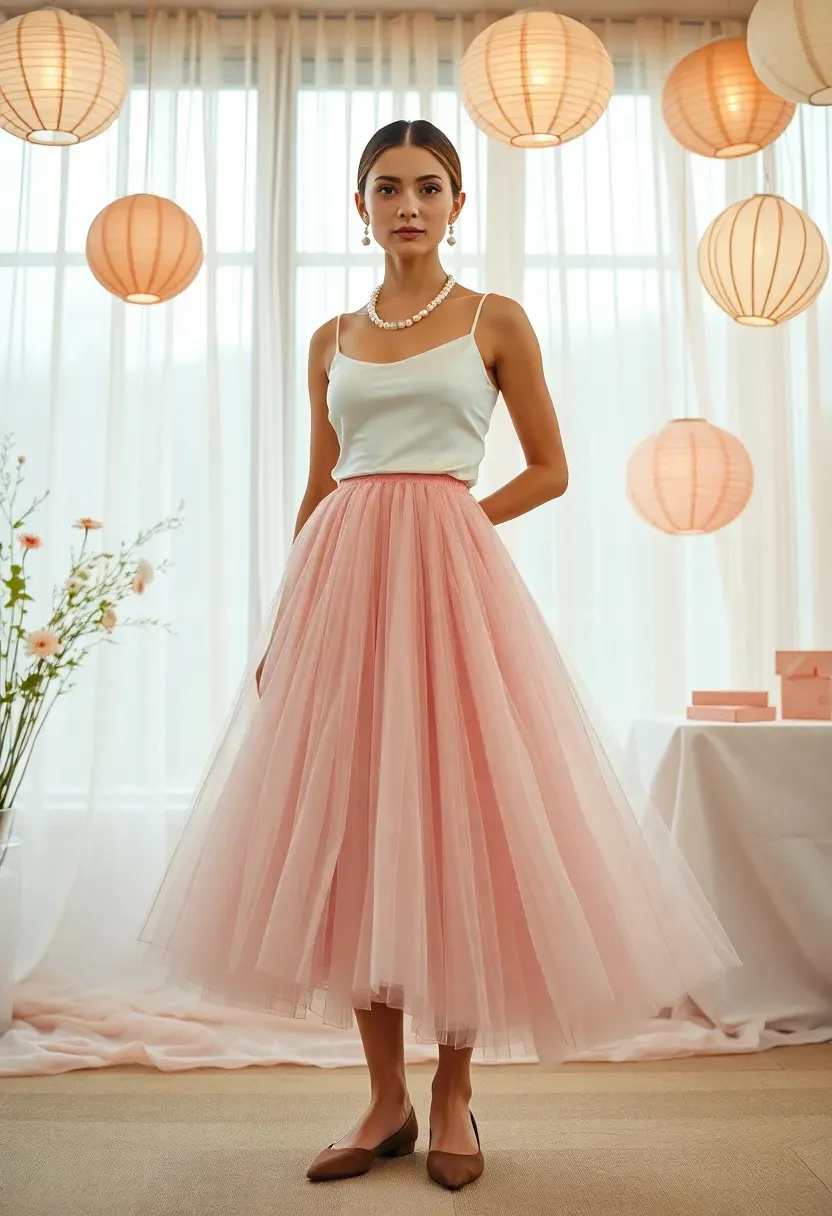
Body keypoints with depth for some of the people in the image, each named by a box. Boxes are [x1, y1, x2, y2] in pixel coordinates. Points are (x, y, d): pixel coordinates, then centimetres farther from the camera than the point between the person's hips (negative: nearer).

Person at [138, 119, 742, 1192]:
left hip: (448, 577, -3)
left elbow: (549, 470, 8)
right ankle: (387, 1100, 18)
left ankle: (453, 1095, 18)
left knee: (457, 825, -2)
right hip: (342, 580, 4)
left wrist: (461, 514, -7)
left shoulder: (495, 321, 7)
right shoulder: (332, 340, 15)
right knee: (349, 832, 3)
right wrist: (281, 624, 8)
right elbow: (318, 488, 15)